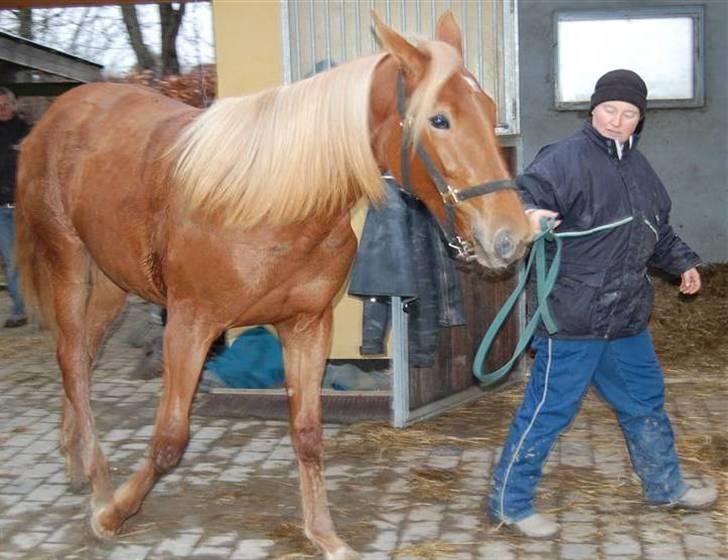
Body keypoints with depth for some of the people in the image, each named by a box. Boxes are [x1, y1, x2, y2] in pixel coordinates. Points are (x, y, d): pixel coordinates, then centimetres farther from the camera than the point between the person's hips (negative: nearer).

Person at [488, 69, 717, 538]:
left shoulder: (639, 167, 14)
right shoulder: (566, 158, -14)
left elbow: (659, 231, 28)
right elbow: (526, 196, -27)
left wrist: (683, 262, 23)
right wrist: (530, 214, -48)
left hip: (627, 318, 9)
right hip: (573, 318, -9)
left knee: (646, 402, 22)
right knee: (549, 410, -1)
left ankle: (666, 485, 42)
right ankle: (511, 502, 13)